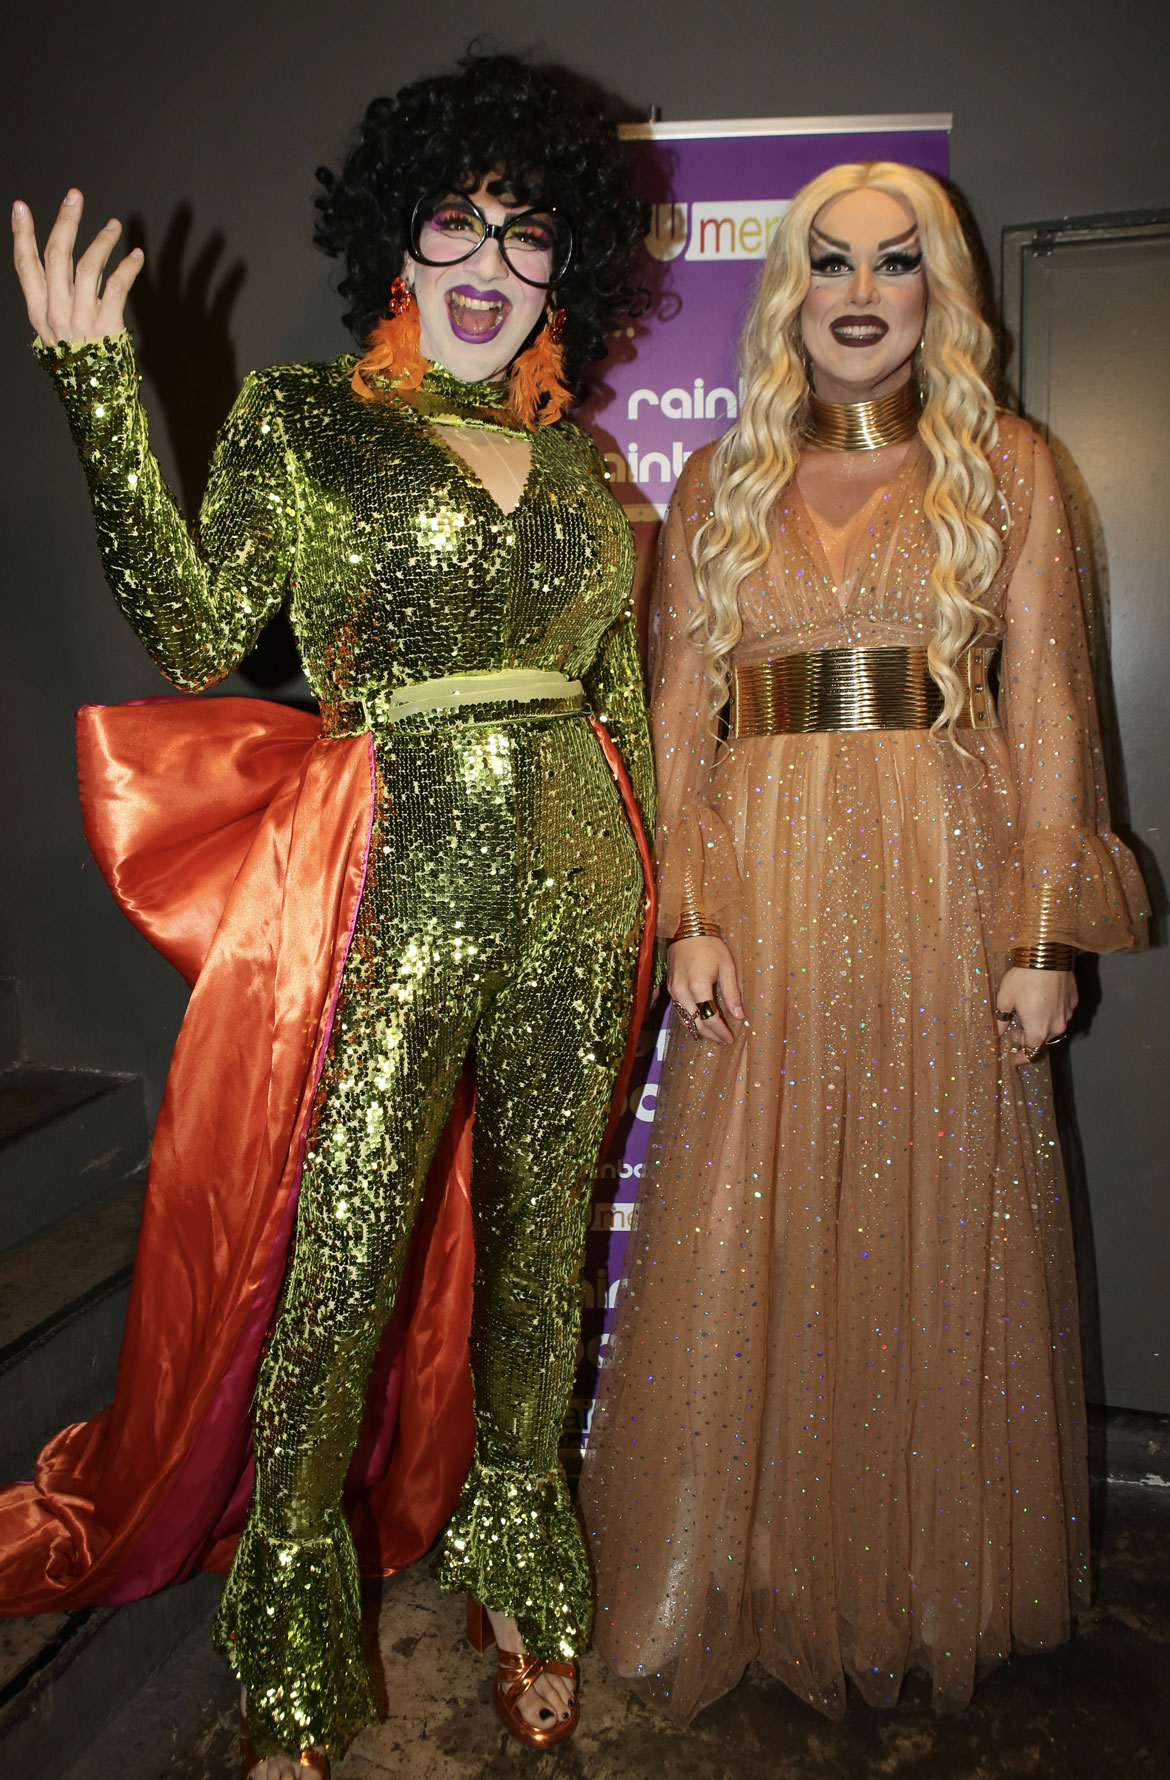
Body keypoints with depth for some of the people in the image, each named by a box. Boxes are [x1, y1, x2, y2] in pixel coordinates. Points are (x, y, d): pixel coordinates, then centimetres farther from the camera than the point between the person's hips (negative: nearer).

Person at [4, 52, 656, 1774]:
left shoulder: (580, 458, 15)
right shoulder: (299, 419, 4)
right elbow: (197, 632, -9)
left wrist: (665, 899, 16)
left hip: (573, 887, 4)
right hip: (392, 891, -4)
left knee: (538, 1249, 14)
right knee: (333, 1280, 2)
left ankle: (520, 1586, 37)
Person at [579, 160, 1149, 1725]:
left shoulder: (1004, 465, 8)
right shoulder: (720, 481, 12)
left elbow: (1047, 709, 2)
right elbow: (680, 712, 6)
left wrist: (1047, 936, -6)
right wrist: (691, 917, -5)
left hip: (947, 886, -1)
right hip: (769, 890, 1)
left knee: (937, 1235, 7)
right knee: (749, 1248, 5)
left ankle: (927, 1590, 29)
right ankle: (756, 1585, 27)